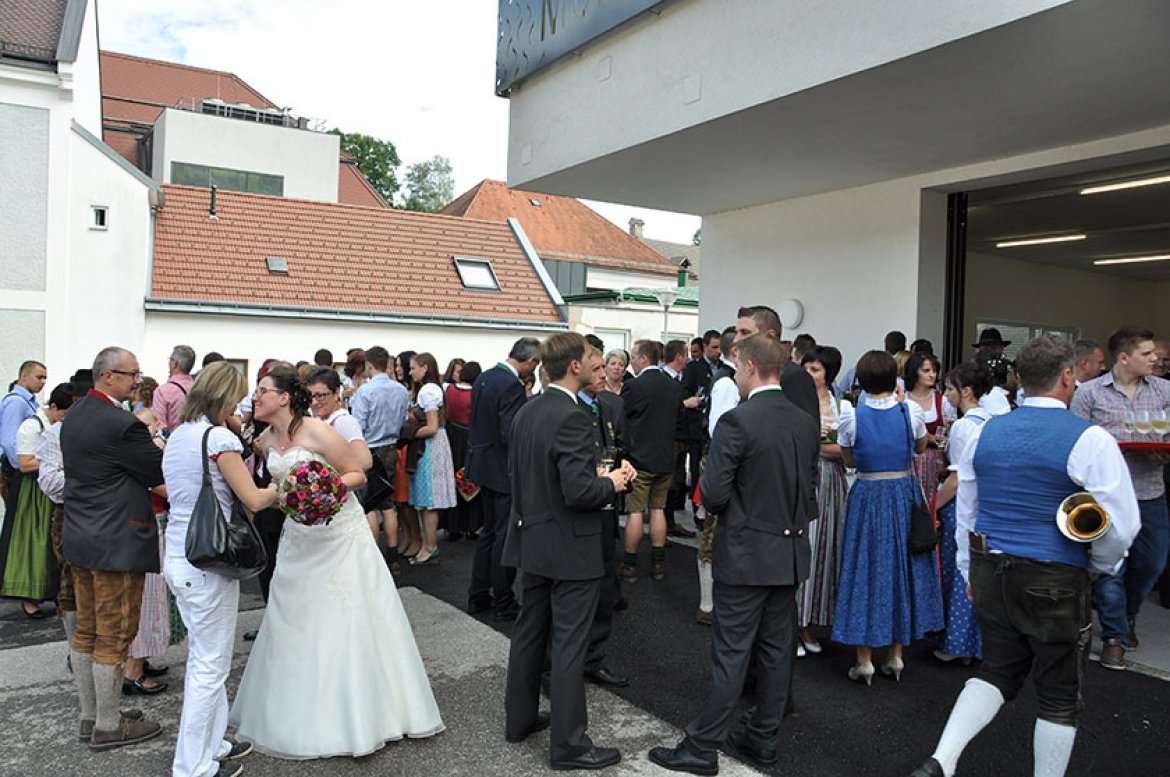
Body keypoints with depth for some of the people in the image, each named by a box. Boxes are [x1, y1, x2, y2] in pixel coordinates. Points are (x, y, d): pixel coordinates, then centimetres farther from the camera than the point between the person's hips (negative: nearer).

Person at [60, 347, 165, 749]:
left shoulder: (73, 416, 8)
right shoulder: (122, 424, -21)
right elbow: (159, 473, -13)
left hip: (79, 536, 10)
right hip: (116, 543, -9)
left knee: (86, 630, 17)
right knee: (114, 637, 3)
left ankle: (89, 716, 31)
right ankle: (108, 727, 16)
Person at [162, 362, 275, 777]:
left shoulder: (177, 435, 10)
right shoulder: (219, 437, -17)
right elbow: (253, 500, -16)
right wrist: (276, 489, 5)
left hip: (177, 556, 9)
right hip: (207, 562, -9)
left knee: (202, 657, 20)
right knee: (210, 665, 4)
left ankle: (211, 743, 32)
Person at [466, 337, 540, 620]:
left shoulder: (483, 377, 6)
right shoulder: (512, 386, -23)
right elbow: (511, 435, -26)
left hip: (483, 466, 9)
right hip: (504, 470, -9)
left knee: (489, 531, 20)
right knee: (506, 536, 3)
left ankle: (478, 596, 28)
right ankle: (503, 603, 15)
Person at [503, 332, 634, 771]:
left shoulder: (527, 412, 5)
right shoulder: (572, 418, -23)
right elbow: (579, 492, -28)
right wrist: (611, 483, -8)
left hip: (533, 541, 9)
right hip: (570, 549, -9)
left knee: (529, 632, 20)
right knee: (568, 645, 2)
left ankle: (519, 718, 35)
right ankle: (568, 743, 15)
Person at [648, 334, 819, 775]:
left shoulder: (736, 422, -18)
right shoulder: (805, 423, 4)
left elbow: (713, 496, -19)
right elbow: (809, 490, 10)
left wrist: (707, 482, 2)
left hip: (746, 555, -7)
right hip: (791, 554, 7)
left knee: (731, 654, 1)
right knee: (777, 649, 14)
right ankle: (763, 741, 28)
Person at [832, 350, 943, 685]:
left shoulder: (852, 420, -12)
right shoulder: (911, 412, -8)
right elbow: (921, 448, 11)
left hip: (867, 497, -2)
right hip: (904, 495, 2)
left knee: (865, 569, 7)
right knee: (900, 567, 14)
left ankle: (864, 661, 12)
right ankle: (896, 656, 25)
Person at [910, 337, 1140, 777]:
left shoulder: (984, 433, 2)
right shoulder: (1088, 440, -15)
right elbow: (1121, 525, -14)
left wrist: (970, 572, 21)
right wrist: (1099, 567, 7)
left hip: (990, 572, 5)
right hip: (1056, 583, -5)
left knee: (999, 672, 18)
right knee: (1059, 696, 13)